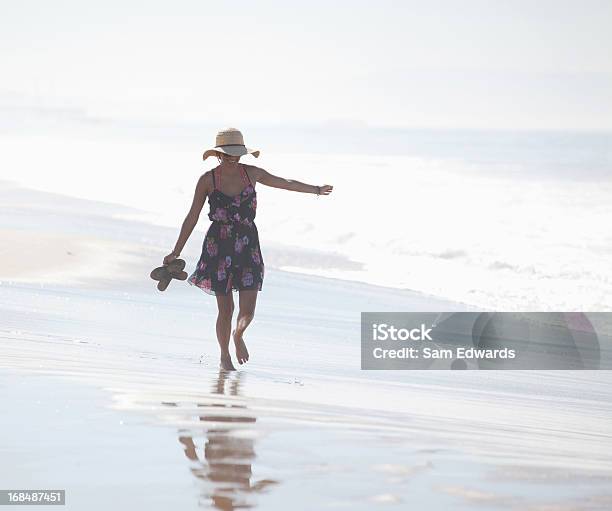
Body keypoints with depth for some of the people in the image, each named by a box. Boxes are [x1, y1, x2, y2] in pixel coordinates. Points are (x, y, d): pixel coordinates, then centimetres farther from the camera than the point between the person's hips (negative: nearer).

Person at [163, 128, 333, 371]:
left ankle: (238, 335, 31)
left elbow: (286, 183, 16)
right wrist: (176, 252, -2)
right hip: (218, 247, -2)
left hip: (248, 245, 2)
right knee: (226, 309, 3)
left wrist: (316, 189, 28)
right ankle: (225, 356, 28)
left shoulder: (252, 173, 1)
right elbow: (192, 218, -2)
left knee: (248, 311, -5)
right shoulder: (207, 180, -6)